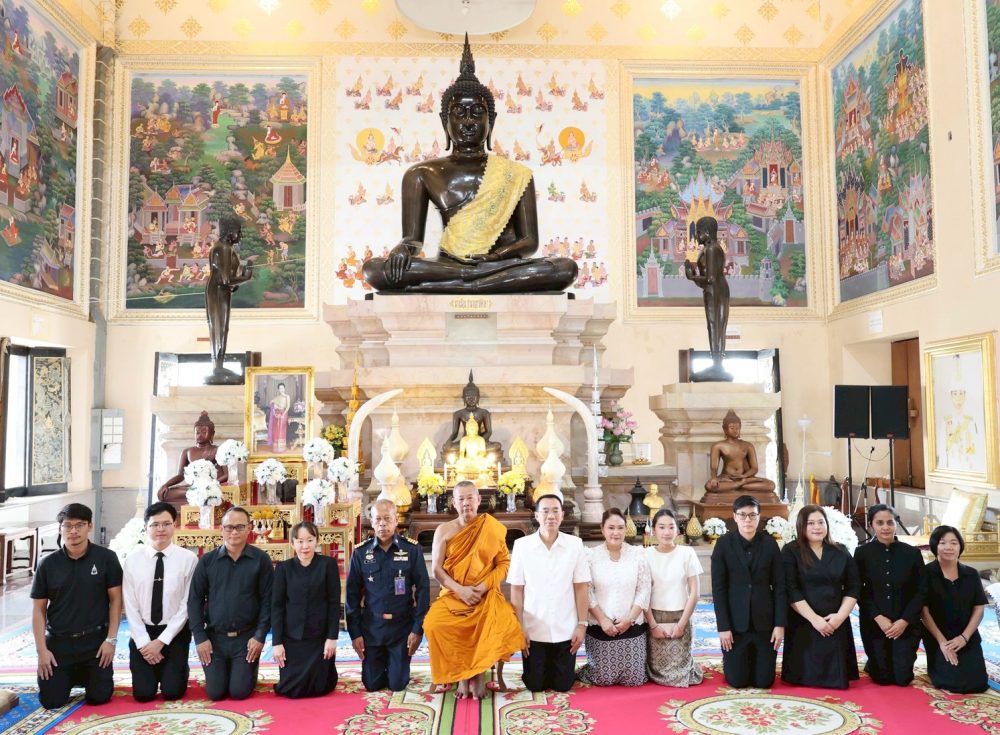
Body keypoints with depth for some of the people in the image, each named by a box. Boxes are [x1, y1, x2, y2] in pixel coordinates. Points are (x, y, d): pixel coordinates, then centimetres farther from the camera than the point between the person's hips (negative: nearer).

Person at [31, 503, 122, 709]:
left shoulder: (106, 558, -7)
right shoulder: (48, 564, -3)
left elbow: (116, 600, -4)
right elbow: (38, 609, 1)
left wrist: (111, 639, -8)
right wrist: (41, 650, -4)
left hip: (95, 640, -1)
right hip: (58, 642, 1)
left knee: (98, 697, -1)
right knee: (51, 701, 0)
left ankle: (89, 675, 33)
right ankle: (70, 677, 32)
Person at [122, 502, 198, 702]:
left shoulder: (188, 558, -9)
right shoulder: (133, 559, -4)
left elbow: (187, 605, -8)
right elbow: (130, 605, -3)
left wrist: (161, 641, -12)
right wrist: (143, 642, -10)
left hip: (175, 634, -1)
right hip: (142, 633, 2)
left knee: (172, 691, -7)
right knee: (143, 693, -4)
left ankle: (180, 670, 28)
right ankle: (154, 671, 30)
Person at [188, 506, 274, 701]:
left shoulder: (261, 560, -5)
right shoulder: (207, 560, -1)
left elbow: (267, 600, -4)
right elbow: (195, 599, 1)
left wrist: (260, 636, -9)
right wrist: (199, 637, -4)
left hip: (246, 637, -2)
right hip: (215, 637, 2)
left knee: (239, 691, -2)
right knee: (215, 692, 5)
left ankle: (248, 672, 31)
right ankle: (224, 671, 37)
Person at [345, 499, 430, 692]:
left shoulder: (412, 550, -9)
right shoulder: (360, 553, -4)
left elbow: (423, 589, -7)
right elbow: (352, 594, 1)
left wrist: (418, 629, -9)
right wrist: (354, 633, -2)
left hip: (402, 626, -1)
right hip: (371, 627, 2)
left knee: (397, 684, 4)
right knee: (372, 684, 9)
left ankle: (396, 663, 37)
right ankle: (384, 662, 41)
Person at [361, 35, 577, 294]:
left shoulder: (515, 175, 10)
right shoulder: (423, 175, 11)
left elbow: (530, 241, 5)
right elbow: (412, 237, 6)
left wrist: (491, 257, -17)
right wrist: (404, 248, -21)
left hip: (504, 264, 1)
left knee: (566, 268, -30)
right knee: (375, 269, -26)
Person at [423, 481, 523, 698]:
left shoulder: (493, 528, 2)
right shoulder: (444, 530, 3)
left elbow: (504, 563, 1)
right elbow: (437, 569, 0)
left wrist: (483, 587, -13)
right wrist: (460, 590, -15)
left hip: (486, 595, 0)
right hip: (453, 595, 1)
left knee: (503, 623, -33)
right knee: (434, 625, -31)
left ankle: (478, 672, -9)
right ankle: (461, 673, -8)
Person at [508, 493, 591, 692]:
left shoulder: (575, 544, -5)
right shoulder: (522, 545, -7)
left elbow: (580, 587, -1)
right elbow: (516, 590, -3)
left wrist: (582, 624, -3)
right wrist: (519, 628, -5)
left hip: (565, 629, 1)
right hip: (533, 629, 0)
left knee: (563, 684, 8)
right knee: (534, 685, 9)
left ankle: (552, 667, 39)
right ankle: (540, 666, 40)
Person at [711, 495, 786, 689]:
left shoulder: (769, 543, -1)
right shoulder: (724, 544, -5)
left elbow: (779, 586, 1)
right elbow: (718, 588, -6)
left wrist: (780, 624, -5)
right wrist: (723, 627, -10)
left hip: (764, 621, 1)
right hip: (735, 622, -1)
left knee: (763, 681, 4)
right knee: (737, 681, 3)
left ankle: (754, 659, 36)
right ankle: (745, 660, 36)